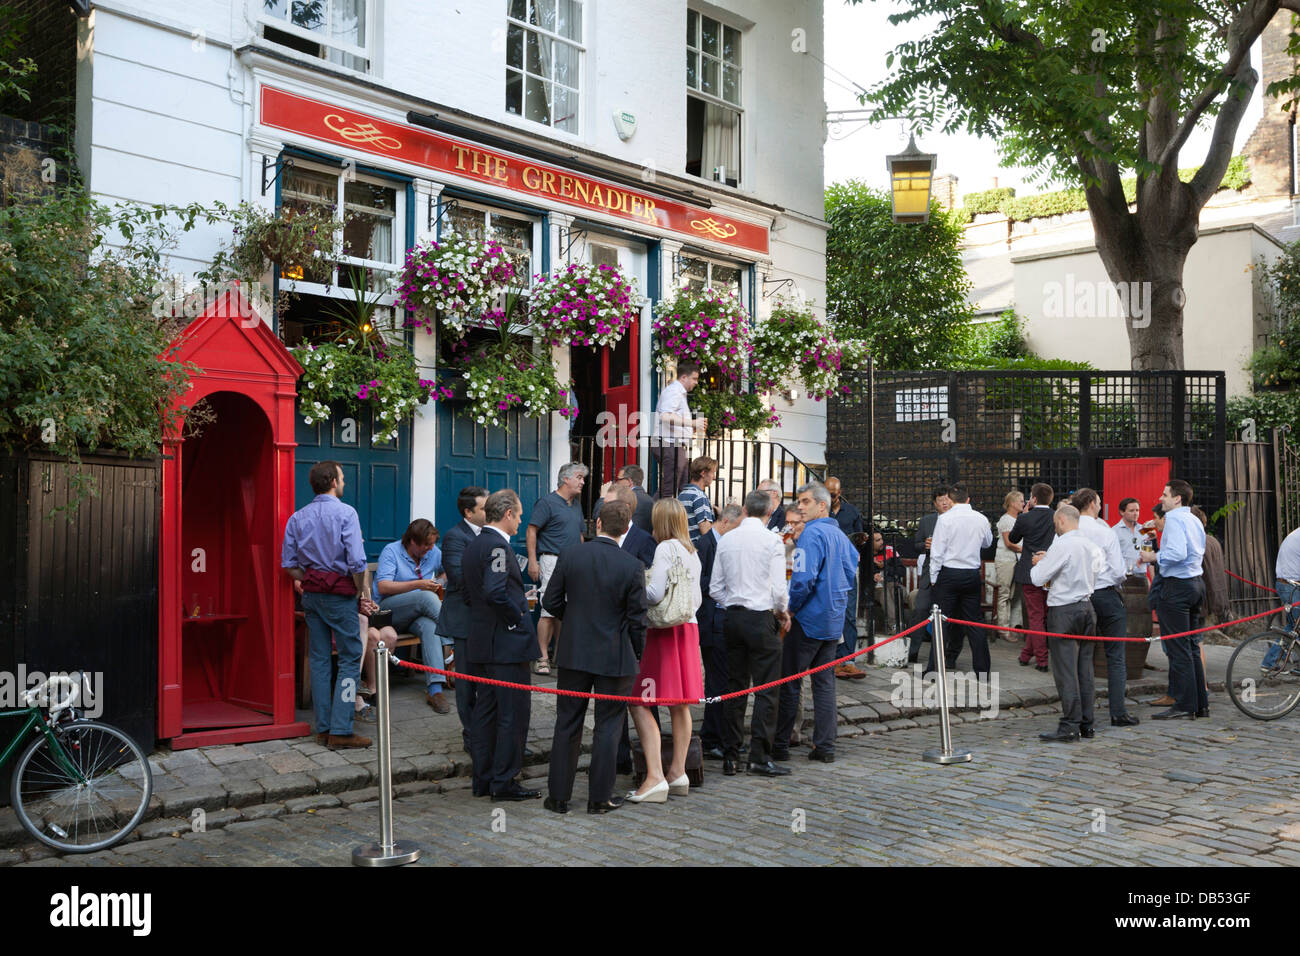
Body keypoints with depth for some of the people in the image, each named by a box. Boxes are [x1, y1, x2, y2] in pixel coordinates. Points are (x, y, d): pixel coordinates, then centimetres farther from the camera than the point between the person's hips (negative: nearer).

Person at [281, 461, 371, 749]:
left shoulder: (297, 518, 7)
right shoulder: (345, 513, -10)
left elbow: (289, 564, 5)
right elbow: (356, 561, -17)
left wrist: (308, 583, 13)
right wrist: (360, 592, -4)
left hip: (311, 594, 6)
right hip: (340, 594, -6)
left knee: (319, 659, 11)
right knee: (350, 659, -1)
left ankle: (323, 728, 15)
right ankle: (340, 731, -4)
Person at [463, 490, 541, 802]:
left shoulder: (473, 546, 13)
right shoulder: (498, 546, -17)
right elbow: (495, 592, -28)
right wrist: (517, 618, -15)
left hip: (481, 642, 10)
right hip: (507, 644, -10)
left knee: (486, 711, 14)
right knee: (513, 713, -2)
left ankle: (482, 779, 21)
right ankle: (504, 782, 3)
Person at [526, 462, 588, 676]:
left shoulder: (577, 504, 18)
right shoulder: (547, 502, -6)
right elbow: (531, 531, -9)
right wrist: (532, 561, -16)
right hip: (552, 560, -7)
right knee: (549, 610, -10)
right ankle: (542, 658, -6)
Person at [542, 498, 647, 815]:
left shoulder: (570, 556, -6)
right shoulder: (632, 567, -12)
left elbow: (551, 602, 0)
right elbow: (637, 619, -8)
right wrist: (637, 654, 7)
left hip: (574, 654, 2)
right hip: (615, 658, -2)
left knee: (567, 725, 12)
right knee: (607, 727, 9)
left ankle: (558, 795, 18)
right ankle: (600, 797, 14)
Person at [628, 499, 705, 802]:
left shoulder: (666, 548, -11)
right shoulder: (691, 552, 13)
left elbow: (655, 593, -19)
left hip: (665, 631, -9)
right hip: (689, 629, 9)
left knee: (640, 703, -7)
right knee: (679, 705, 12)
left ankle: (655, 777, -14)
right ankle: (678, 773, 18)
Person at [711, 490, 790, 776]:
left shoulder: (726, 540, 6)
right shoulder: (771, 540, -8)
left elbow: (715, 588, 7)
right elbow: (778, 588, -11)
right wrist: (781, 612, 7)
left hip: (733, 617, 5)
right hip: (761, 617, -5)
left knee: (734, 687, 10)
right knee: (766, 689, 1)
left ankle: (730, 756, 13)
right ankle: (760, 756, -1)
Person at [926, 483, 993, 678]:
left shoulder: (945, 519, -10)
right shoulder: (981, 519, 2)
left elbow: (937, 551, -9)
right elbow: (987, 543, 21)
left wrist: (934, 578, -1)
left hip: (948, 574, -4)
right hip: (972, 575, 4)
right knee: (973, 621, 9)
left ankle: (935, 668, 0)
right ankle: (982, 669, 12)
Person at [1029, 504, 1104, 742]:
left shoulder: (1061, 546, -14)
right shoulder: (1090, 545, 8)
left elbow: (1038, 578, -13)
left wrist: (1037, 562, 10)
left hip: (1064, 611, -7)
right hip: (1087, 606, 8)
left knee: (1066, 670, -4)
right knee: (1085, 669, 11)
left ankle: (1070, 726, -4)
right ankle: (1086, 724, 16)